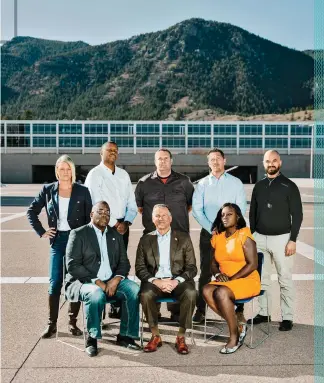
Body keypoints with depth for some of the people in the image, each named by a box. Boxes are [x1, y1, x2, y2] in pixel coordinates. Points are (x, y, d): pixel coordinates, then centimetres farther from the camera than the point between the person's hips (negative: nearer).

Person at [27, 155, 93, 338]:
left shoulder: (82, 191, -2)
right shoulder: (48, 190, 2)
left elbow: (90, 217, 2)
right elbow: (32, 211, 10)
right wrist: (41, 232, 2)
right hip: (57, 240, 1)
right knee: (55, 283, 2)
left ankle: (73, 322, 17)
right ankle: (52, 323, 12)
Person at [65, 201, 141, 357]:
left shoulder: (116, 235, 16)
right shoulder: (78, 234, 0)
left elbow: (124, 263, 13)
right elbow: (72, 265, -9)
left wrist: (116, 279, -9)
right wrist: (96, 281, -17)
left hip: (112, 281, 5)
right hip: (84, 281, -4)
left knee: (134, 290, -22)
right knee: (97, 294, -36)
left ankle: (125, 336, -9)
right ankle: (92, 338, -15)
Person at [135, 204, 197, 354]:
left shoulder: (184, 238, 8)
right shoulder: (145, 240, 11)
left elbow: (191, 267, 3)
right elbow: (140, 268, 4)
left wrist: (176, 281, -16)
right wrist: (155, 281, -15)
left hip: (178, 281, 0)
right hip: (154, 281, 1)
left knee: (190, 293, -31)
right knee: (145, 294, -31)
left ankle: (181, 337, -14)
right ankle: (155, 336, -11)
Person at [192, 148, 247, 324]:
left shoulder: (236, 183, 6)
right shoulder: (202, 184, 7)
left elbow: (241, 208, 1)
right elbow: (196, 209, 0)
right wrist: (212, 229, -9)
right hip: (208, 233, 0)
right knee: (205, 272, 2)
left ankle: (239, 310, 7)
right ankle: (200, 310, 8)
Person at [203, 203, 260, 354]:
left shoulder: (244, 236, -9)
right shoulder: (217, 238, 8)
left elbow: (252, 264, -14)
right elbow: (213, 263, 15)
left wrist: (231, 278, -18)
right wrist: (218, 274, -8)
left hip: (248, 280, -6)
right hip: (225, 281, 6)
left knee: (221, 292, -32)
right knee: (206, 290, -24)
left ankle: (235, 336, -14)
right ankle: (237, 326, -12)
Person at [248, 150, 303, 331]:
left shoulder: (289, 186, -4)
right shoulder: (259, 186, 9)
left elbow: (297, 215, -6)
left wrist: (292, 240, -12)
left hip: (281, 238, -4)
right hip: (260, 238, 4)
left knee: (285, 280, 0)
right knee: (262, 279, 10)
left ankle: (288, 317, 9)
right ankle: (263, 313, 21)